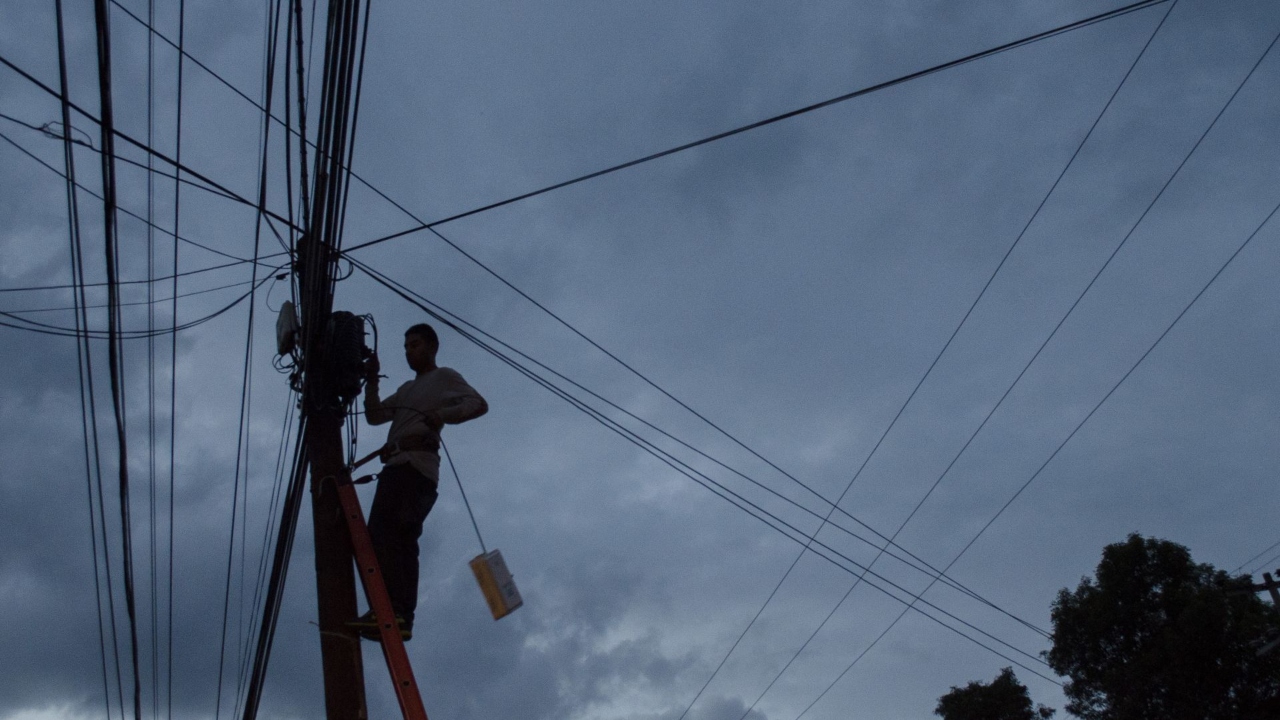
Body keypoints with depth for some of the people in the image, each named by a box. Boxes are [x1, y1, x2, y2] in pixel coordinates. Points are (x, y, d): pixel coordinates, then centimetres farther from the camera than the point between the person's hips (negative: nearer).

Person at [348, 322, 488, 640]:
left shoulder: (444, 377, 12)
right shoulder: (406, 389, 36)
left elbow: (478, 404, -5)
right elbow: (374, 416, 27)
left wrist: (440, 415, -20)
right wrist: (371, 381, 17)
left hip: (416, 466, -9)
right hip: (396, 467, 9)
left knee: (383, 533, -24)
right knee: (401, 540, -2)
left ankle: (389, 610, -33)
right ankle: (400, 617, -8)